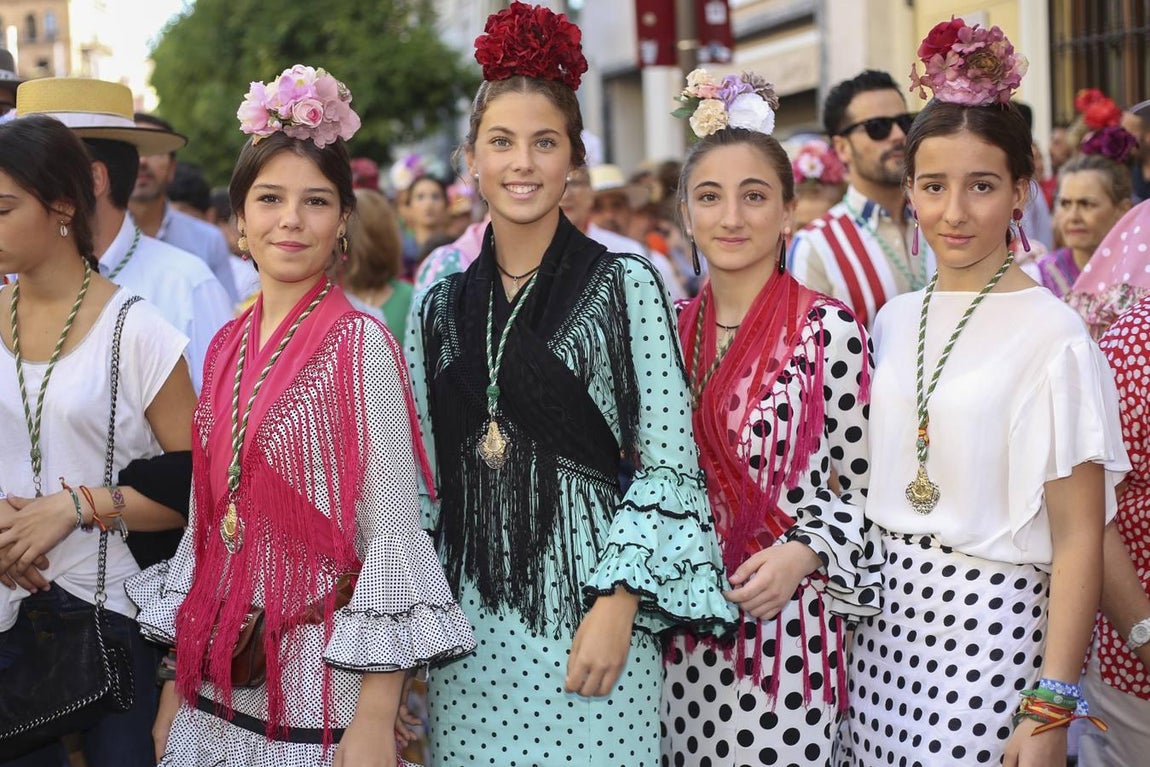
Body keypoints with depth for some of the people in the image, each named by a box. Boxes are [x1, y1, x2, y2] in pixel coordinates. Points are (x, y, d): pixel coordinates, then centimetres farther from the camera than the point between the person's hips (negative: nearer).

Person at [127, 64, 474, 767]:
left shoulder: (360, 344, -11)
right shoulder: (227, 347, 5)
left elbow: (393, 531, -13)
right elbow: (209, 519, 11)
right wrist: (175, 683, 11)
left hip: (320, 682, -5)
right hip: (218, 679, 6)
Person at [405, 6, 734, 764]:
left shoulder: (626, 287, -3)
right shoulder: (438, 309, 8)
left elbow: (669, 465, -7)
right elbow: (423, 480, 11)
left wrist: (618, 606, -14)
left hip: (590, 615, -3)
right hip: (469, 624, 4)